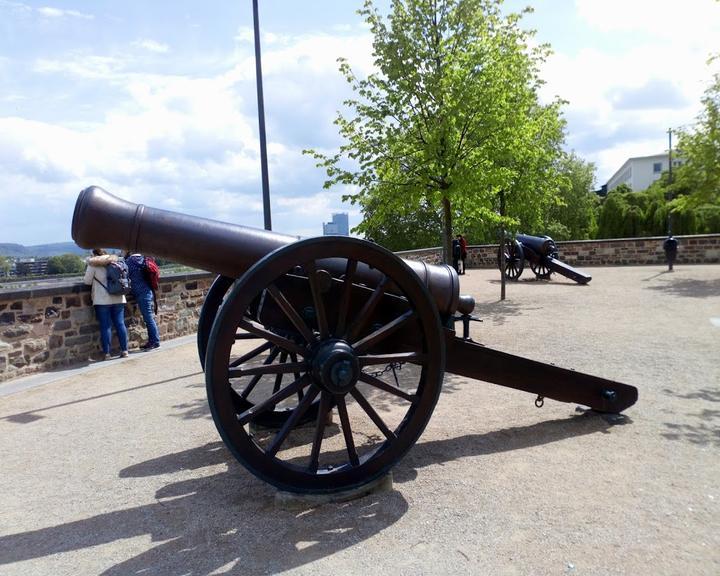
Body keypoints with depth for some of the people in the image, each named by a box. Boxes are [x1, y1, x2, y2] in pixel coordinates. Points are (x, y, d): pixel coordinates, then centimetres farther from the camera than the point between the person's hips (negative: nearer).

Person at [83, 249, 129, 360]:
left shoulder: (93, 264, -4)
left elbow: (87, 281, 0)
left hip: (102, 300, -4)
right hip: (118, 298, 4)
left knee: (106, 326, 0)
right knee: (120, 324, 6)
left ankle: (106, 353, 2)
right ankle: (124, 350, 9)